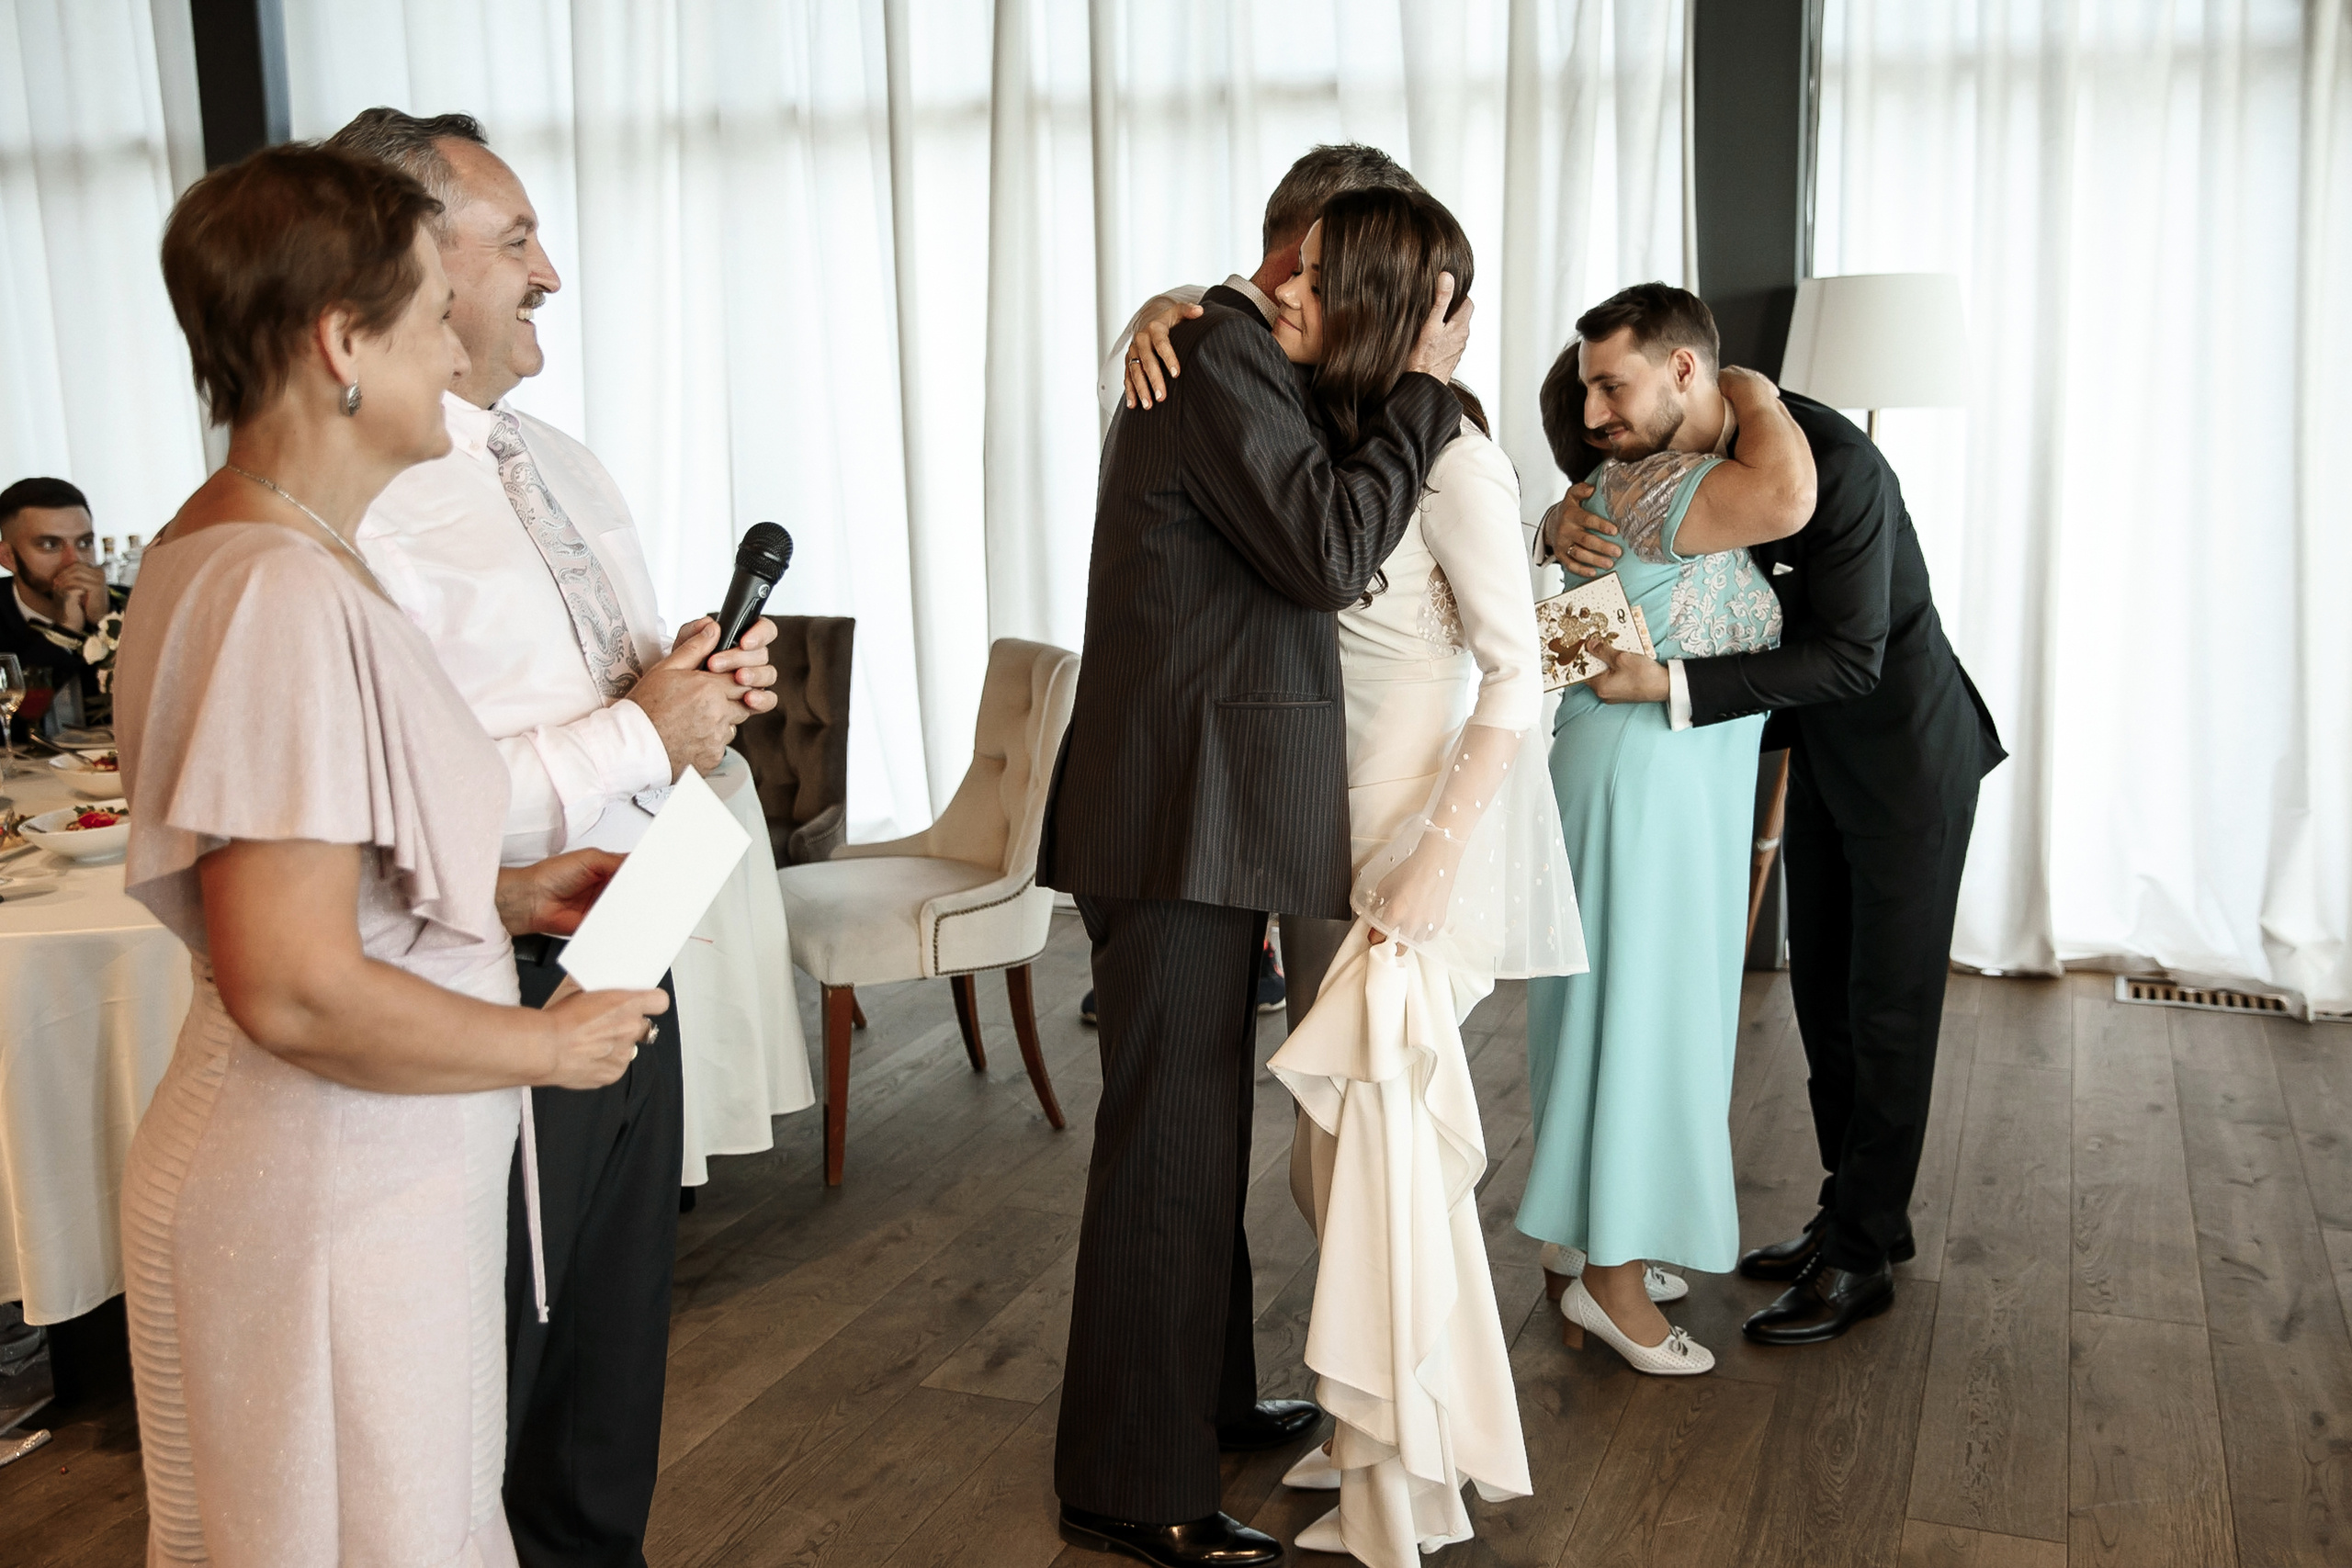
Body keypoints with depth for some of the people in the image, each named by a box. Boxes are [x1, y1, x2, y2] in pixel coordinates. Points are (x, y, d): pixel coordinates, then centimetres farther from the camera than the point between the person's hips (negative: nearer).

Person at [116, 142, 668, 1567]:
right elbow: (297, 991, -27)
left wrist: (505, 899, 9)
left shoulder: (220, 544, 8)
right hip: (330, 1196, -10)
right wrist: (549, 1044, -14)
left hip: (363, 1174, 10)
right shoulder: (288, 596, -24)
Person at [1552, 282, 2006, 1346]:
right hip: (1819, 754, 8)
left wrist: (1668, 682, -37)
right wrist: (1567, 527, -23)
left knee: (1886, 1009, 1)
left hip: (1906, 757, -8)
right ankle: (1854, 1213, 28)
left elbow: (1848, 658, -30)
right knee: (1822, 993, 14)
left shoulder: (1832, 465, -30)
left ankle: (1860, 1258, 11)